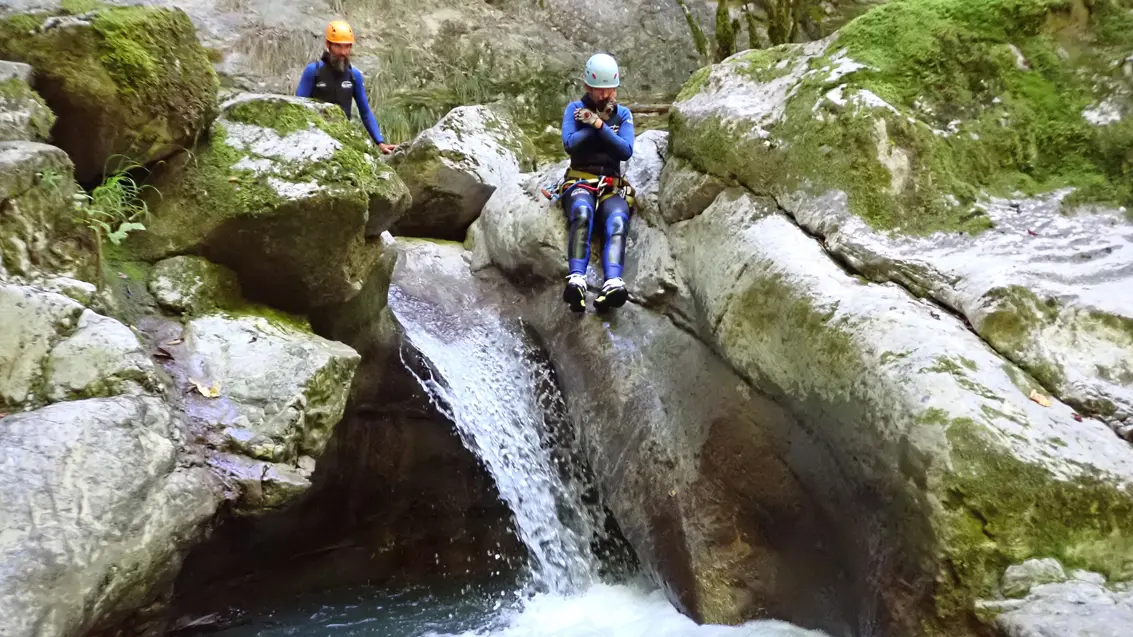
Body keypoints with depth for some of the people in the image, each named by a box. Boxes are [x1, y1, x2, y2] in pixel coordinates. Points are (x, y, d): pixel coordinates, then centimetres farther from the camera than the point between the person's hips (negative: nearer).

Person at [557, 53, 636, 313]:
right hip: (580, 181, -1)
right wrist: (600, 120, -2)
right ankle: (577, 281, -56)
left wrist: (599, 124, -8)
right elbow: (569, 144, -7)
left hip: (612, 186, 2)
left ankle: (612, 285, -58)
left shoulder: (623, 114, 14)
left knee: (618, 223, -34)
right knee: (582, 215, -38)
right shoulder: (575, 109, 10)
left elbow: (626, 151, -2)